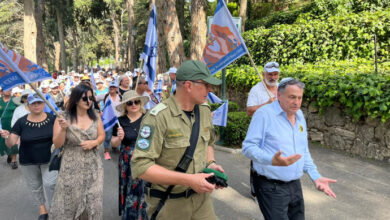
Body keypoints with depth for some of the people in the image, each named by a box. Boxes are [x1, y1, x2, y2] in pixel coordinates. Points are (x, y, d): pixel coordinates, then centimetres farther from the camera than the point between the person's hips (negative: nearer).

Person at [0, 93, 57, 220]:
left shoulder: (52, 119, -9)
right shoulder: (21, 122, -8)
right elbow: (10, 143, -7)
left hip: (49, 159, -2)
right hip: (28, 162, 2)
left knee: (50, 183, -9)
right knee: (35, 186, 15)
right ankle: (42, 208, 38)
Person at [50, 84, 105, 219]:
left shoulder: (95, 116, 1)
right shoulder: (63, 117, -9)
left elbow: (102, 136, 10)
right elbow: (57, 144, -9)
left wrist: (94, 142, -10)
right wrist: (63, 129, -25)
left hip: (92, 166, 3)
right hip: (71, 167, -2)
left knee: (93, 201, 9)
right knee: (68, 202, 8)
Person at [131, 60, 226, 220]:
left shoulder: (204, 110, 3)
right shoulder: (158, 117, -22)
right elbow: (140, 166, -25)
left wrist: (211, 163, -2)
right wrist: (189, 179, -27)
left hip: (201, 197, 6)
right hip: (169, 204, -5)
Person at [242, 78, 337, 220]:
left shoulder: (299, 115, 9)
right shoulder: (264, 114, -14)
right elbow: (248, 147, -18)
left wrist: (316, 176, 7)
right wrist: (272, 160, -34)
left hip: (295, 185, 7)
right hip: (271, 187, -7)